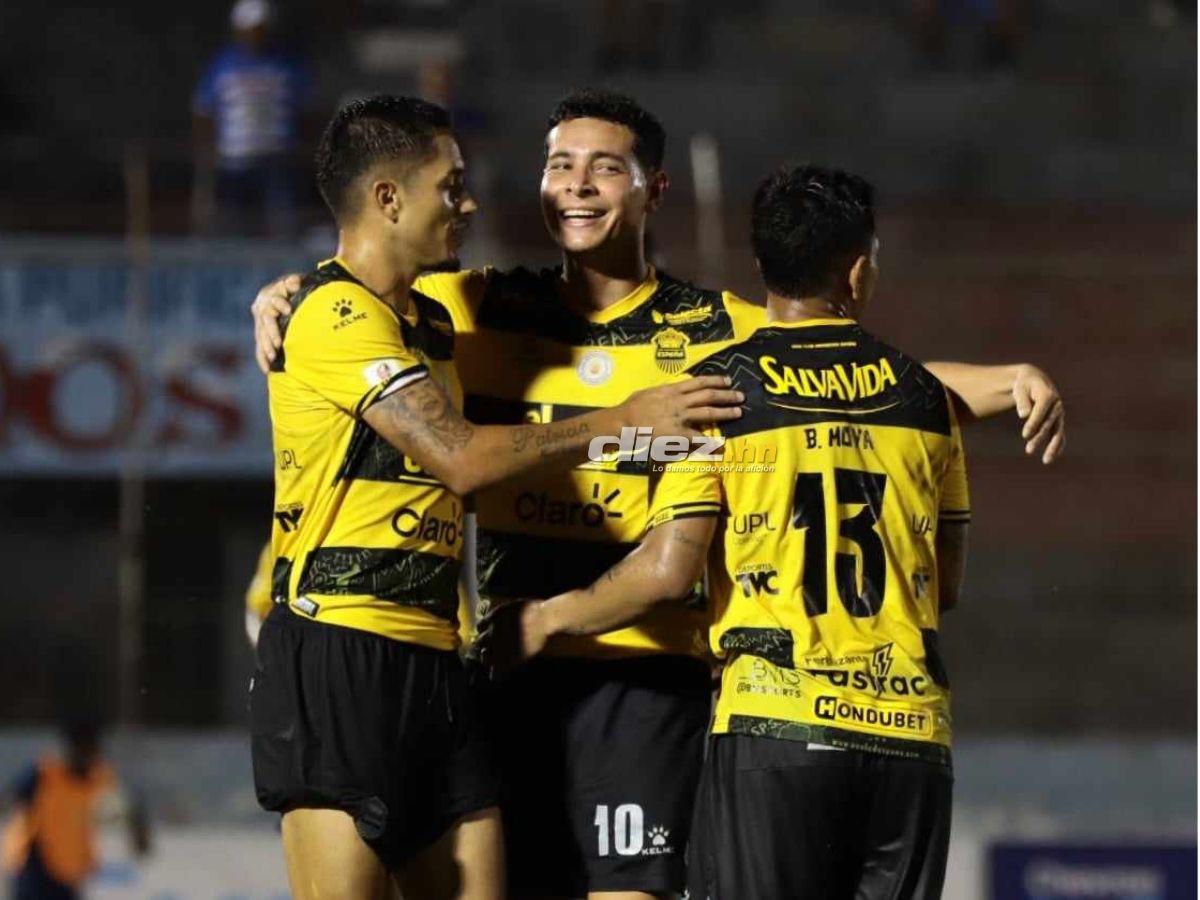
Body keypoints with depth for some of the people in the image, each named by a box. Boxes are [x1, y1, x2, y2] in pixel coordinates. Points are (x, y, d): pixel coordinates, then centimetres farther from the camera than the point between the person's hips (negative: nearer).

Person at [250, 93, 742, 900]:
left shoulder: (428, 320, 20)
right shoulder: (337, 314, -10)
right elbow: (461, 456, -17)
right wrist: (618, 423, -8)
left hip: (431, 661, 9)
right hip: (338, 657, -9)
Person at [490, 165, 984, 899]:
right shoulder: (923, 395, 10)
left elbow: (668, 571, -7)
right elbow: (946, 584, 15)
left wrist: (546, 619, 8)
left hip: (775, 724, -3)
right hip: (910, 732, 3)